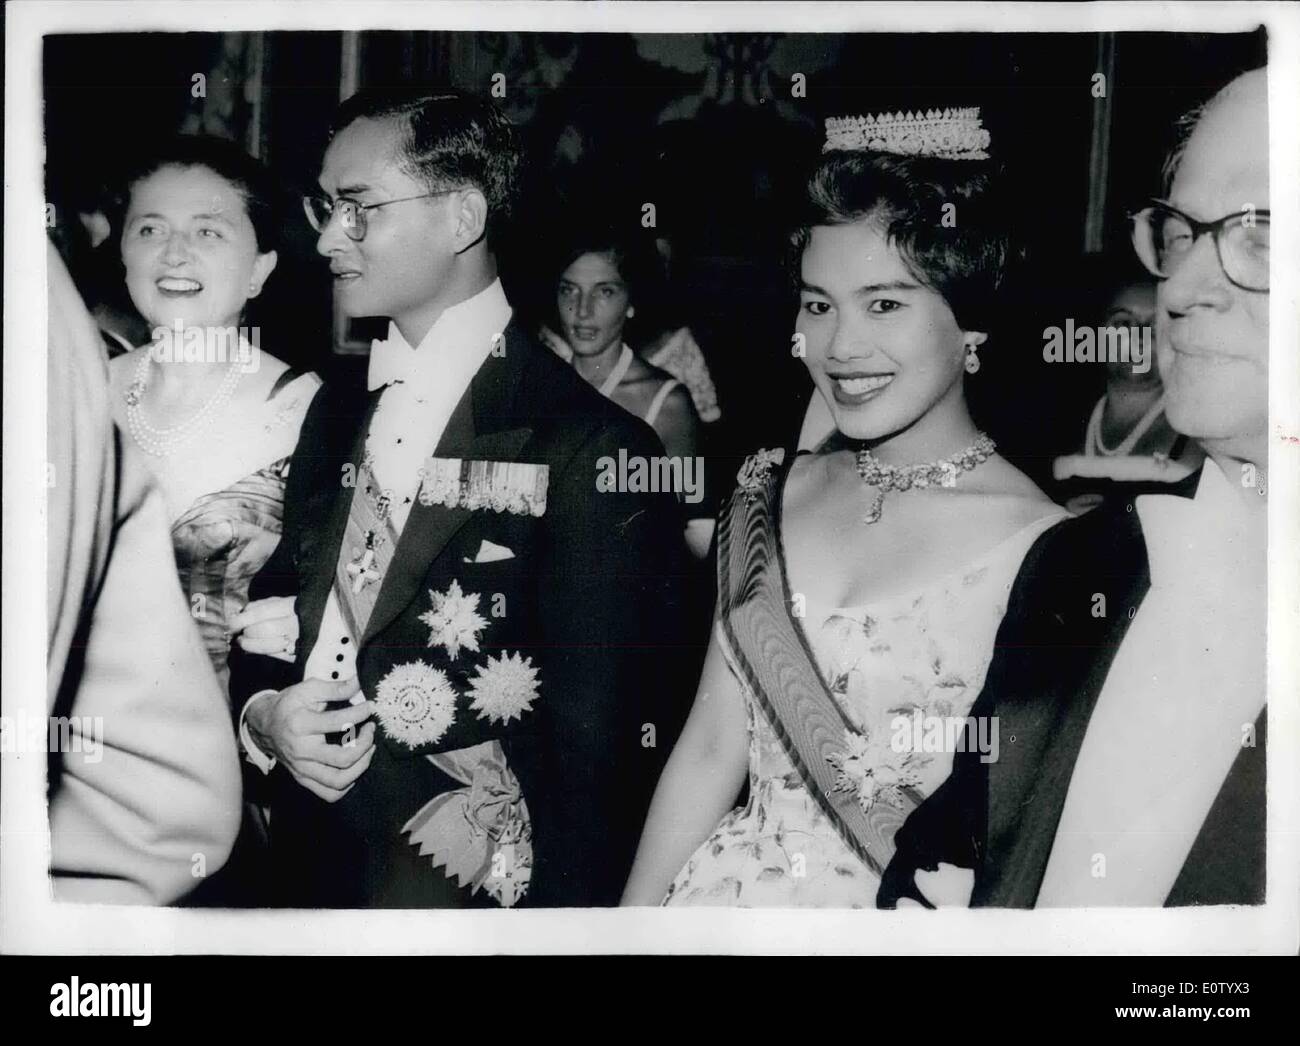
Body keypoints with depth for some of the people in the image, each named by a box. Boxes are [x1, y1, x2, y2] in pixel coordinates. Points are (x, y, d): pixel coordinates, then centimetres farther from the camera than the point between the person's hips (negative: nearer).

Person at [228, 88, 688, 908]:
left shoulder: (589, 447, -16)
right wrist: (261, 713, -8)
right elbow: (273, 611, 11)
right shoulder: (335, 414, 4)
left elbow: (594, 749, -15)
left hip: (454, 879, -6)